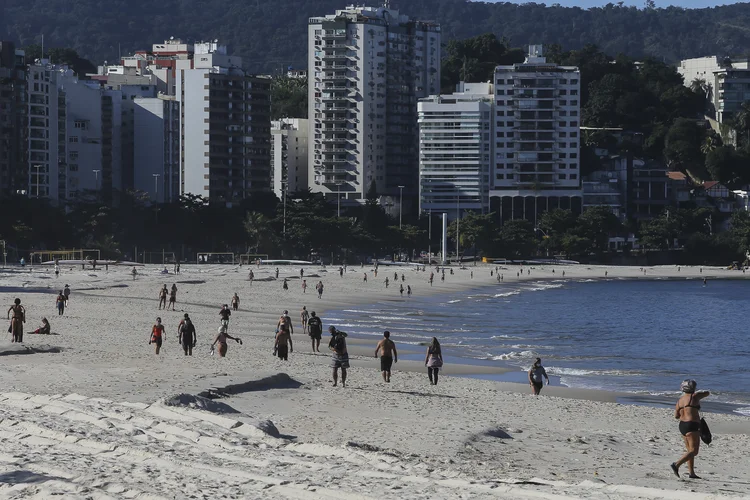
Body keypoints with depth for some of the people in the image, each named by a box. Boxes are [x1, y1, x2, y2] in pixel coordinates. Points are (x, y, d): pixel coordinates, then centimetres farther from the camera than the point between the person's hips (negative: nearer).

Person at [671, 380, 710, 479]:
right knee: (694, 451, -7)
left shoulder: (680, 400, 9)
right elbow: (707, 393, 9)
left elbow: (676, 416, 11)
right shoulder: (694, 396, -7)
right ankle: (676, 464, -22)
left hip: (682, 426, 8)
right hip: (692, 426, -8)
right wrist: (701, 392, 29)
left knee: (690, 451, 13)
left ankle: (692, 473, 11)